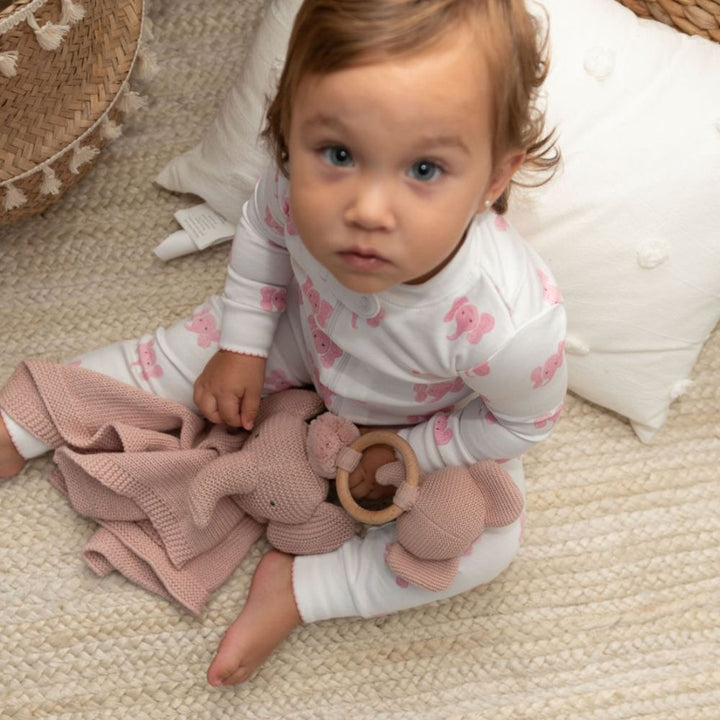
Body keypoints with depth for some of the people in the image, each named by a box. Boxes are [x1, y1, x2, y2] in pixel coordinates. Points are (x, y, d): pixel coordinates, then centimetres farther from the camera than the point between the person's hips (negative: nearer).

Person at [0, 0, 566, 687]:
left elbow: (520, 423, -22)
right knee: (186, 351, 8)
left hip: (433, 419, -2)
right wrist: (243, 344, -6)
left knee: (487, 541, -13)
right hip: (307, 332, 2)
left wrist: (406, 454, -15)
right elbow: (263, 228, -10)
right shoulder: (306, 183, -38)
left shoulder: (512, 324, -48)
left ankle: (297, 588, -2)